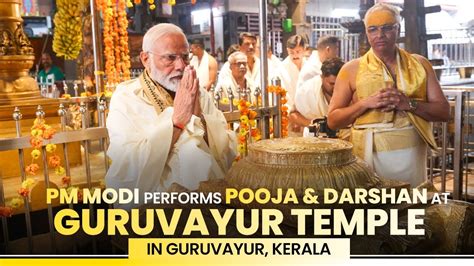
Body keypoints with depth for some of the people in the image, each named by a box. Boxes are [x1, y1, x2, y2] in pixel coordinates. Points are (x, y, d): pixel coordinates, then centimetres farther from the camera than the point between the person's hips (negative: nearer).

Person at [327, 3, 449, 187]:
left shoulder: (420, 64, 7)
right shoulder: (352, 69, 1)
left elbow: (443, 112, 4)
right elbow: (333, 120, 0)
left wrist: (409, 104, -13)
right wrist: (365, 103, -15)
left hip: (411, 154, 2)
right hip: (368, 155, -1)